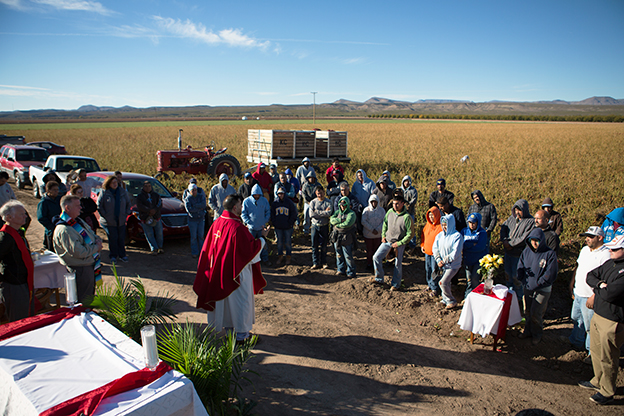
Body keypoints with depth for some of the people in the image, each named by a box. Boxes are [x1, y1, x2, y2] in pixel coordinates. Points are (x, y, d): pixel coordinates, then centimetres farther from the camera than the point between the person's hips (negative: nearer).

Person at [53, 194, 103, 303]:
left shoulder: (78, 221, 7)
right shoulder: (63, 230, -24)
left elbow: (94, 235, 17)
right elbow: (78, 252, -28)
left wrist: (98, 241, -5)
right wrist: (96, 247, -15)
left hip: (90, 265, 9)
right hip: (80, 270, -9)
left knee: (90, 297, 24)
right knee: (84, 302, 4)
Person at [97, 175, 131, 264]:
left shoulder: (122, 191, 4)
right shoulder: (104, 192, -6)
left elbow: (128, 203, 15)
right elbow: (99, 206, -4)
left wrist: (126, 214, 6)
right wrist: (105, 216, -9)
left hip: (121, 221, 3)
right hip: (109, 222, -3)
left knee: (121, 238, 7)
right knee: (113, 239, 0)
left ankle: (122, 255, 20)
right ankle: (113, 256, 16)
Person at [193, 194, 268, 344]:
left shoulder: (216, 223, -2)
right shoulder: (237, 227, -26)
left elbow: (208, 247, 10)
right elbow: (250, 249, -21)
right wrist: (262, 237, -6)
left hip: (220, 270, 8)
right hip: (237, 272, -8)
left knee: (226, 299, 20)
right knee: (240, 301, 7)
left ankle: (228, 328, 35)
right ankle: (241, 334, 17)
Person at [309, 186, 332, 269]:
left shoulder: (328, 202, -1)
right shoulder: (313, 202, 2)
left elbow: (329, 213, -17)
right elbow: (311, 214, -12)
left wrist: (317, 212, -14)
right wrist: (324, 212, -11)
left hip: (324, 226, -1)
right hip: (315, 226, 1)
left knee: (324, 246, 5)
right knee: (315, 245, 5)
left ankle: (324, 262, 16)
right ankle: (315, 263, 14)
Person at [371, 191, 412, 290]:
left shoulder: (407, 217, -19)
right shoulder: (390, 212, -4)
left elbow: (409, 234, -15)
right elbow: (385, 223, 14)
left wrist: (399, 243, -16)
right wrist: (383, 235, 6)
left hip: (399, 243, -5)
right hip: (387, 240, 5)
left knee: (398, 264, 6)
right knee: (376, 257, -2)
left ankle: (396, 284, 23)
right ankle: (379, 278, 14)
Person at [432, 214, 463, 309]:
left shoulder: (457, 236, -13)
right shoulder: (440, 235, 6)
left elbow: (456, 252, -18)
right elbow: (435, 248, 5)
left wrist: (444, 261, -15)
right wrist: (439, 260, -9)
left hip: (453, 265, -6)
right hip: (443, 265, 6)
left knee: (443, 282, -13)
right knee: (446, 282, 13)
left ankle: (452, 301, 4)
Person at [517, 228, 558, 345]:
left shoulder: (550, 254, -16)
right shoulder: (526, 251, -1)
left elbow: (550, 275, -16)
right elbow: (520, 267, 6)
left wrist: (536, 284, -16)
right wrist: (524, 281, -7)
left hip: (542, 290, -5)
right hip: (528, 288, 5)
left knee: (535, 314, -4)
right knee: (529, 312, 17)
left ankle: (537, 335, 19)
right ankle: (528, 331, 35)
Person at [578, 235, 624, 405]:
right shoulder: (610, 263, 5)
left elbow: (610, 294, -30)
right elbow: (590, 276, 12)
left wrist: (596, 291, -8)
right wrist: (600, 284, -10)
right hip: (598, 315, 8)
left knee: (607, 359, 7)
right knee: (595, 351, 22)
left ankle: (607, 392, 24)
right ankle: (598, 381, 41)